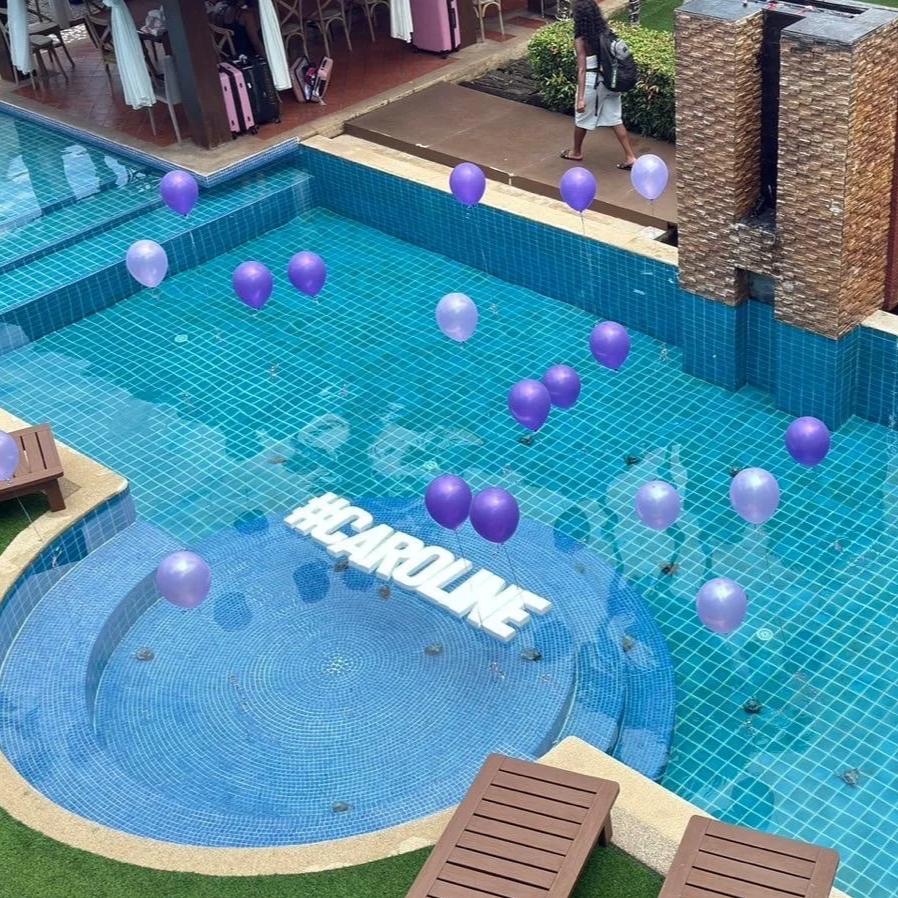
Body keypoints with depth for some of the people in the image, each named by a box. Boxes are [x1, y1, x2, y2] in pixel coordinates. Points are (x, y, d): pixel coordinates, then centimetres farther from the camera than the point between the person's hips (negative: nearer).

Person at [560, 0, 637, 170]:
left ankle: (576, 152, 38)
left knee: (582, 119, 18)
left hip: (592, 82, -6)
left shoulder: (580, 40, -20)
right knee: (615, 119, 13)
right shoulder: (604, 32, -2)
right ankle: (630, 157, 11)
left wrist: (581, 98, -27)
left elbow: (582, 69, -25)